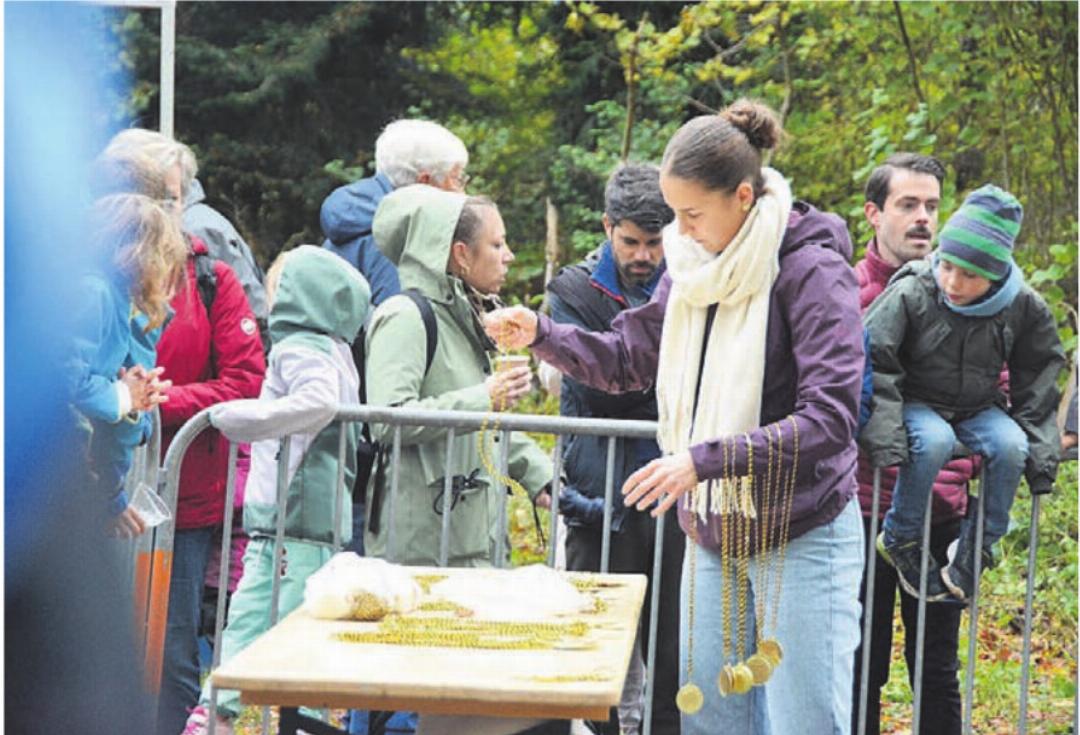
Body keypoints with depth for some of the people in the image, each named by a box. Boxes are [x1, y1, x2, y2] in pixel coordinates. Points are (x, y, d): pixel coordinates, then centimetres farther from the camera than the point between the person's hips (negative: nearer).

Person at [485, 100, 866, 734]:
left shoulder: (810, 270, -17)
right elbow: (627, 360, 16)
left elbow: (829, 420, -24)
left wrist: (705, 459, -30)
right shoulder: (694, 269, 4)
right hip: (713, 536, 7)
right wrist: (540, 334, -1)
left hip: (803, 540, -7)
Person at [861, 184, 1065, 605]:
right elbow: (873, 364, -15)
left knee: (1011, 445, -27)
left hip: (979, 409, 3)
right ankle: (898, 539, -14)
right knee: (934, 441, -35)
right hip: (918, 406, -3)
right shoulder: (911, 294, -18)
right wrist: (885, 438, -24)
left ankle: (975, 551, -12)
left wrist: (1041, 453, 0)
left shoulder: (1023, 307, -10)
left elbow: (1038, 381, 3)